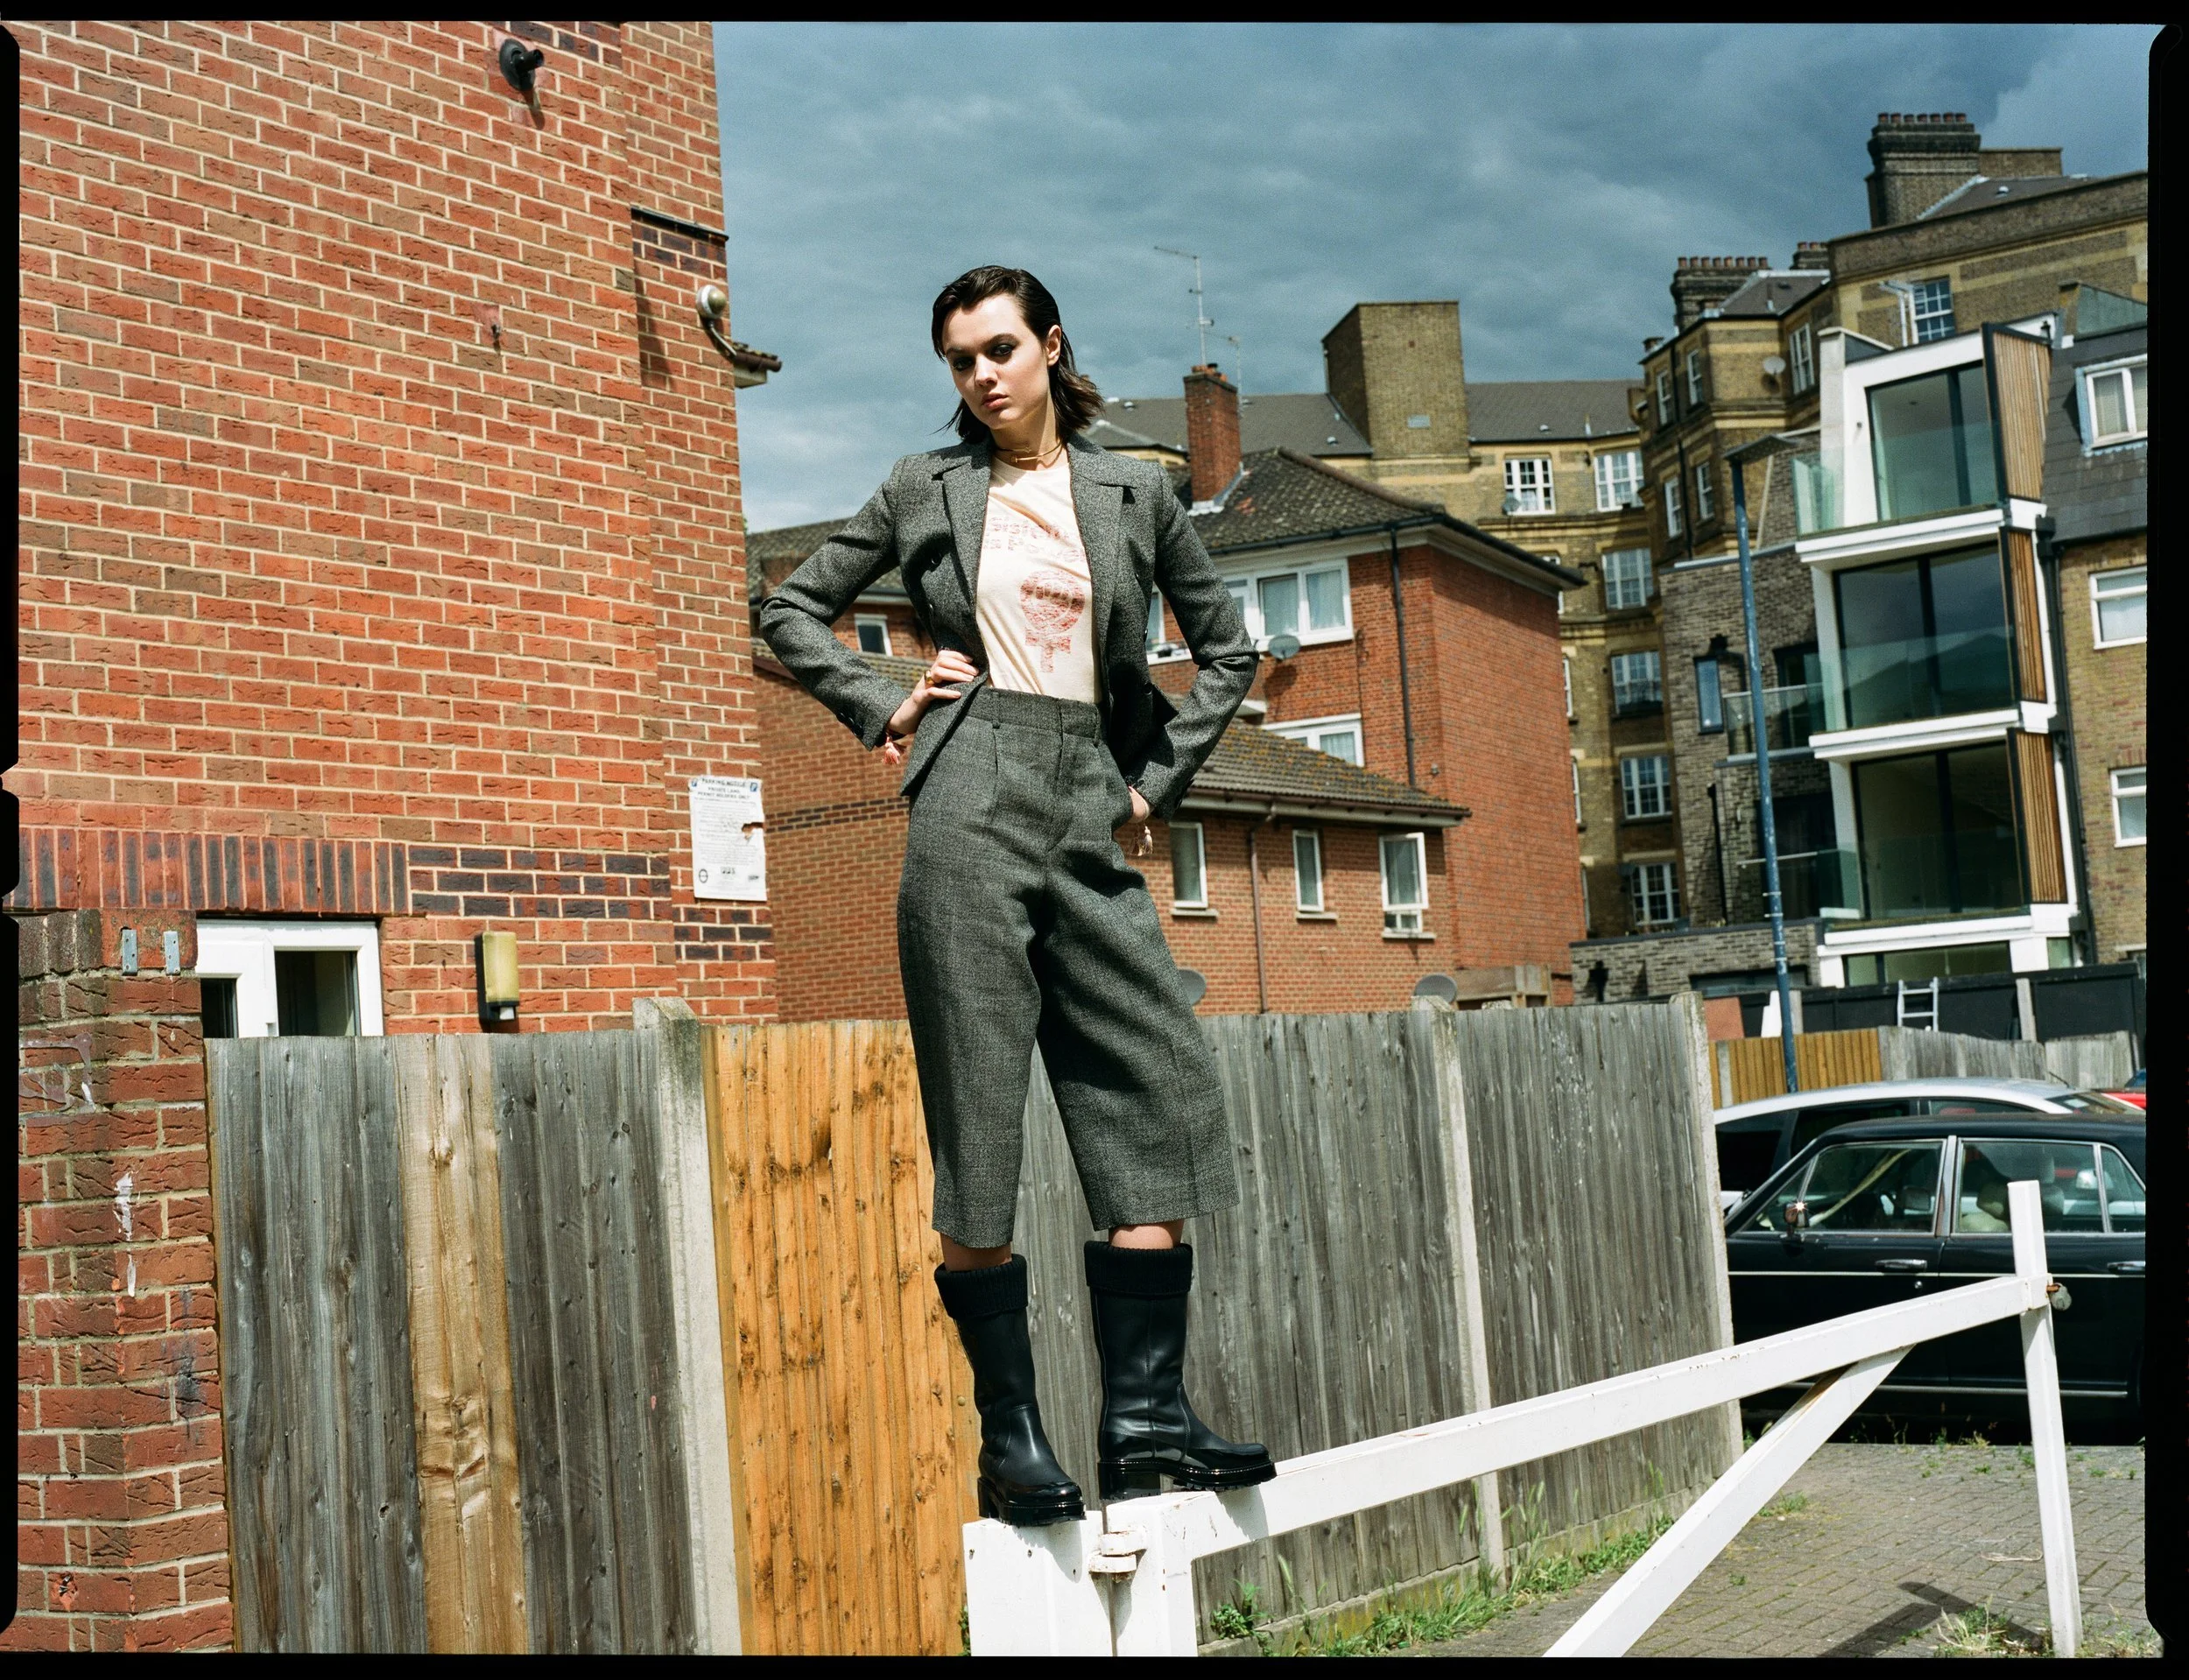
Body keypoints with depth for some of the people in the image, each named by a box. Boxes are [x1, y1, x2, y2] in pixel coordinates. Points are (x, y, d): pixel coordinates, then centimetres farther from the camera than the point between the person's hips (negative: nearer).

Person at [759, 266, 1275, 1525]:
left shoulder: (1132, 491, 13)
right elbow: (795, 610, 18)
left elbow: (1229, 647, 19)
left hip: (1091, 824, 3)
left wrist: (1159, 779, 10)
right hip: (971, 815, -2)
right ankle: (1011, 1439, 3)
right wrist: (882, 706, 4)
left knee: (1161, 1100, -2)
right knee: (977, 1127, -4)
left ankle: (1146, 1417, 6)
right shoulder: (927, 490, 11)